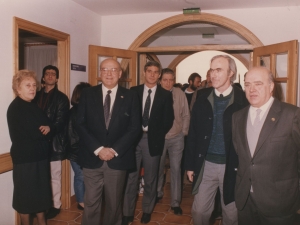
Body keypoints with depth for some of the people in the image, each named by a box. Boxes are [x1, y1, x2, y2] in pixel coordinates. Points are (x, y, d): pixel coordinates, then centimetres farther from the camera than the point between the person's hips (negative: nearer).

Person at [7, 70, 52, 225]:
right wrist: (45, 131, -8)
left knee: (41, 192, 18)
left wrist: (47, 128, -14)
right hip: (25, 159, -8)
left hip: (39, 157, 9)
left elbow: (45, 124, 8)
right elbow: (31, 133, -25)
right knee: (26, 194, 6)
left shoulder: (31, 105, 11)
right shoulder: (15, 108, -16)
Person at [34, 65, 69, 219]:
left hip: (54, 142, -4)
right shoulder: (37, 96, 13)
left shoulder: (61, 98, 0)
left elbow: (60, 121, -9)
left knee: (54, 176, 5)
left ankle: (55, 205, 18)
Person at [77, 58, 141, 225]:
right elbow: (81, 125, -2)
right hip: (92, 158, 0)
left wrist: (115, 150, -12)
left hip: (118, 159, 0)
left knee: (114, 203, 15)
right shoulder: (88, 94, 3)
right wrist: (98, 149, -12)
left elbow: (135, 128, -4)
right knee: (91, 203, 7)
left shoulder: (131, 96, 1)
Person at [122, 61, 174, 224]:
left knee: (150, 178, 12)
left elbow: (168, 119, 0)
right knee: (131, 177, 5)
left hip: (152, 140, 0)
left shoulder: (165, 95, 2)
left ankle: (147, 210, 30)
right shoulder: (133, 91, 5)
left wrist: (157, 134, -7)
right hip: (134, 138, 1)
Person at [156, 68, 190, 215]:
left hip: (176, 138, 0)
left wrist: (184, 132, -1)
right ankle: (158, 194, 41)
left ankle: (175, 202, 19)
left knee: (175, 169, 6)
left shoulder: (180, 94, -8)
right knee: (158, 168, 17)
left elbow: (186, 115, 0)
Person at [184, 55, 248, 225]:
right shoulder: (203, 97, 0)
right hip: (206, 164, 2)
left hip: (232, 166, -2)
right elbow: (193, 133, 3)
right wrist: (190, 164, 2)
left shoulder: (243, 100, -8)